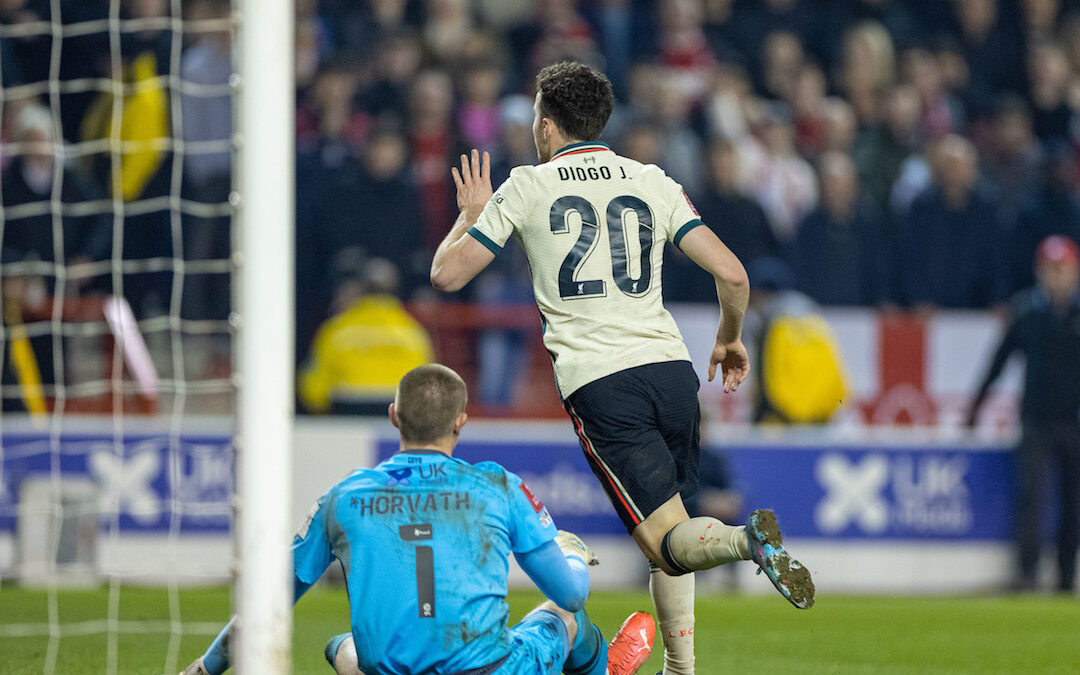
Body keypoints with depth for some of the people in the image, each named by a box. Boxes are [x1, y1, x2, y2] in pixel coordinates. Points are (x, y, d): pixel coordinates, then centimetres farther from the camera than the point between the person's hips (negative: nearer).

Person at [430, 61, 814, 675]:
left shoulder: (526, 188, 7)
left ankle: (745, 540, -39)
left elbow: (447, 274, 10)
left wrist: (471, 215, 29)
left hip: (597, 382, -4)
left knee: (669, 541, -7)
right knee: (671, 521, 21)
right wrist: (731, 340, 24)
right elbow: (731, 272, 6)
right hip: (671, 366, 4)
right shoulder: (653, 183, 14)